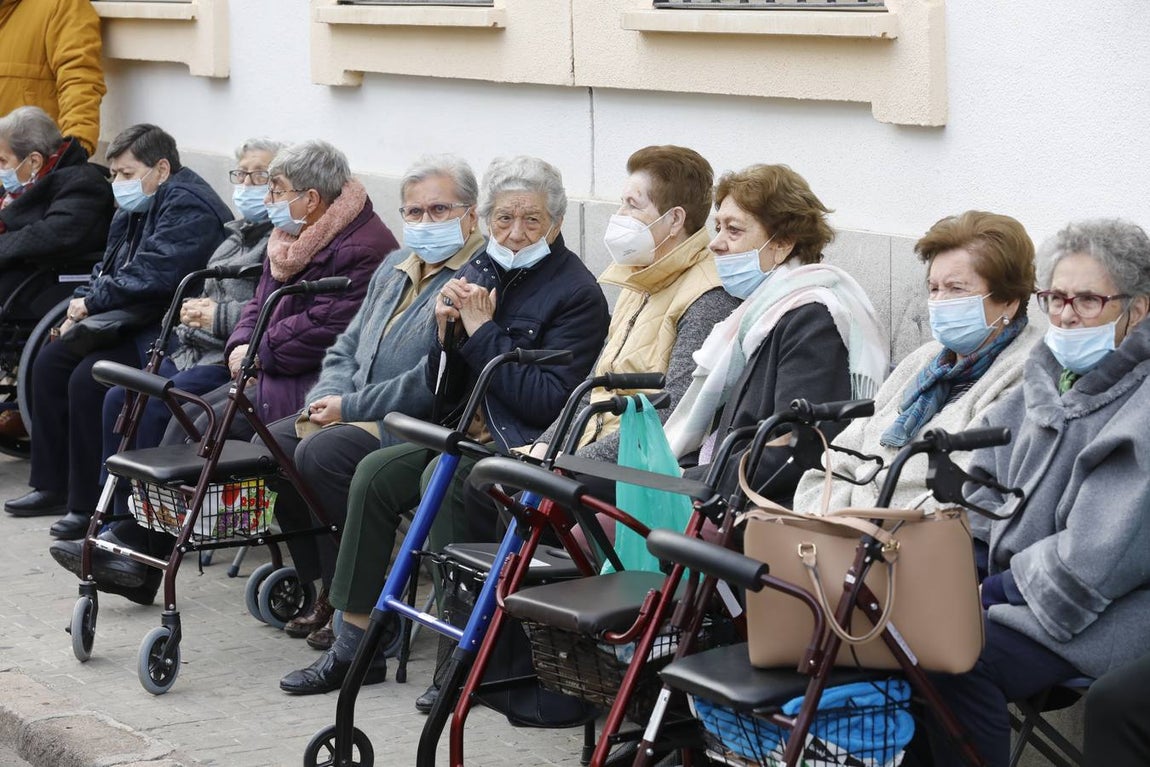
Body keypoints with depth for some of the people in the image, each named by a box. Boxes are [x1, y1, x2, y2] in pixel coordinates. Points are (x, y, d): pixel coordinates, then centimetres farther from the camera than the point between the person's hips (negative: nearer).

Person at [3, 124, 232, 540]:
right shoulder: (137, 207, 15)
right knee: (50, 362, 8)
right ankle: (52, 486, 15)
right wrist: (83, 306, 2)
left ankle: (91, 505, -15)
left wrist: (91, 302, -17)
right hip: (131, 321, 11)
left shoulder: (189, 208, -18)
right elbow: (109, 268, 21)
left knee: (89, 379, -25)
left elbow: (150, 276, -28)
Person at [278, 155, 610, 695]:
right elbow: (443, 392, 13)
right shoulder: (480, 273, 11)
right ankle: (355, 644, -7)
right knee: (376, 473, -11)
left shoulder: (577, 293, -10)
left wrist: (483, 332, -16)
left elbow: (549, 401, -20)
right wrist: (447, 331, -7)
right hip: (469, 437, 7)